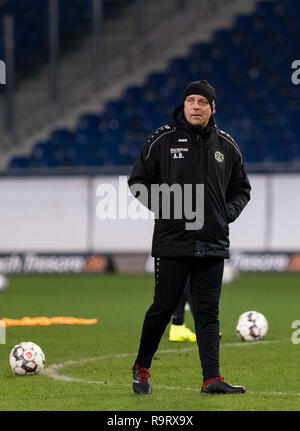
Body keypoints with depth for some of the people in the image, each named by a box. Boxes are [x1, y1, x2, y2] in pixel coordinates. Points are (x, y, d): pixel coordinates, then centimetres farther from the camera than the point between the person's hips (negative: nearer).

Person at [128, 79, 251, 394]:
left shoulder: (226, 146, 10)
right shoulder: (162, 140, 0)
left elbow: (241, 188, 20)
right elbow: (137, 182, 5)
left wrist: (230, 211, 2)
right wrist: (162, 205, -7)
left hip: (213, 244, 3)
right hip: (172, 241, -3)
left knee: (208, 312, 1)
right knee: (163, 307, 2)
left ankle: (212, 378, -2)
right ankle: (141, 367, 20)